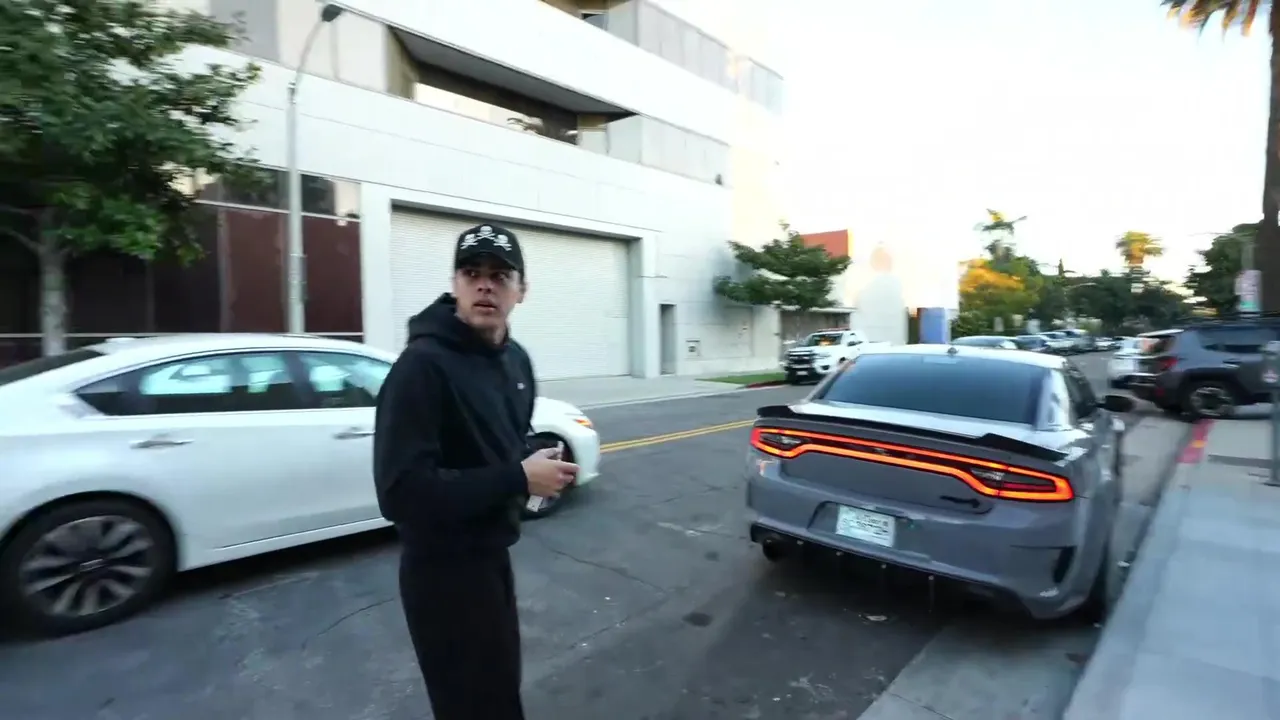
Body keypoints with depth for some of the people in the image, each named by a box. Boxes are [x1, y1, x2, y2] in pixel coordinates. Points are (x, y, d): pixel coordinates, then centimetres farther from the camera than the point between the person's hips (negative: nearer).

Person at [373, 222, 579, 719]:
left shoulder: (516, 360, 4)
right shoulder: (423, 365, -23)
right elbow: (402, 491, -29)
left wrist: (536, 467, -5)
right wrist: (518, 479, -27)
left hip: (492, 555, 8)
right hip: (442, 570, -8)